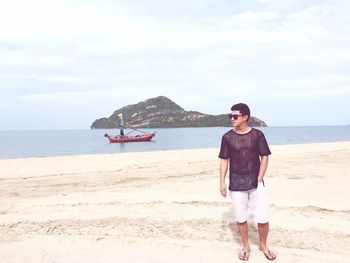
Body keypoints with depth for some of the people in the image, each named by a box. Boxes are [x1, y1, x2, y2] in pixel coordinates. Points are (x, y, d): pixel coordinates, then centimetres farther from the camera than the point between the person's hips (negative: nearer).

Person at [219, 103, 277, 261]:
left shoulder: (257, 134, -4)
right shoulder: (227, 137, -2)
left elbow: (264, 157, 0)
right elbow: (224, 160, 2)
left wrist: (259, 179, -7)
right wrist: (222, 182, -3)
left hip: (256, 182, 0)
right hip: (236, 184, 1)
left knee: (263, 218, 1)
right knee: (241, 218, 9)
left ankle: (263, 245, 28)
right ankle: (246, 246, 31)